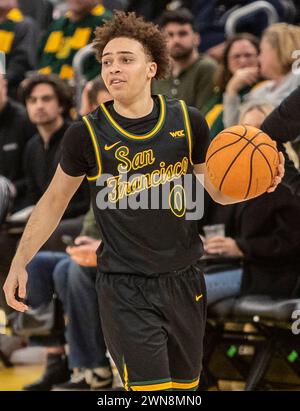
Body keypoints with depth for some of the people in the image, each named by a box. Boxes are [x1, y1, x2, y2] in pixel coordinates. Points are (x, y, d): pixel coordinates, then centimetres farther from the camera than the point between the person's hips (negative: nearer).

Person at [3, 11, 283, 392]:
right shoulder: (87, 134, -7)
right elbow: (54, 201, 7)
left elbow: (220, 191, 11)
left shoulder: (187, 121, -2)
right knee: (151, 389, -14)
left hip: (184, 283, 3)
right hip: (125, 290, -3)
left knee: (185, 385, 14)